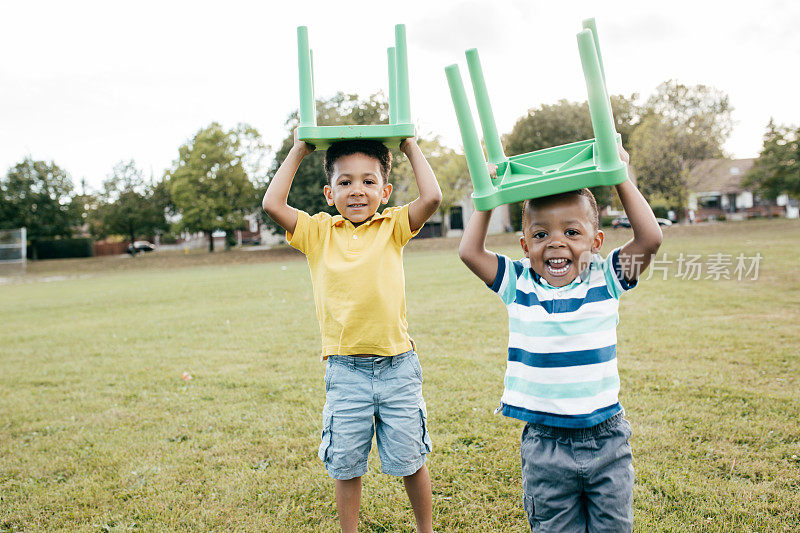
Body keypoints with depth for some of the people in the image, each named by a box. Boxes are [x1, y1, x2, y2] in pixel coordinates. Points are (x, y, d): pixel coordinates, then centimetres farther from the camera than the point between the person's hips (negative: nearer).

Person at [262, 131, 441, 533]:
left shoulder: (393, 226, 2)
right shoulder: (319, 232, 2)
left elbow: (432, 197, -13)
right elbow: (272, 204, -9)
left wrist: (409, 146, -1)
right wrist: (298, 151, -1)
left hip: (397, 367, 0)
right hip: (345, 371, 0)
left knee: (410, 460, 15)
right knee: (346, 466, 13)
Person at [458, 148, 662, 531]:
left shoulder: (604, 278, -4)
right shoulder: (519, 284, -3)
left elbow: (650, 238, -14)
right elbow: (469, 251, -8)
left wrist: (621, 179, -8)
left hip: (606, 438, 0)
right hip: (545, 444, 0)